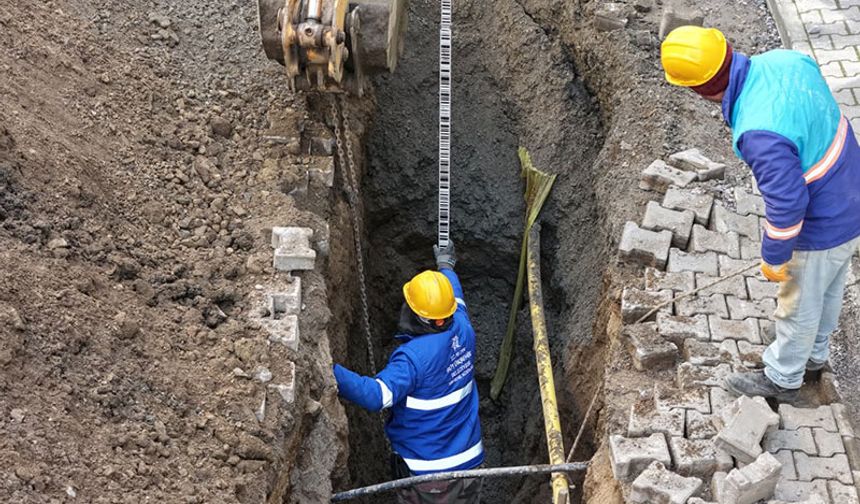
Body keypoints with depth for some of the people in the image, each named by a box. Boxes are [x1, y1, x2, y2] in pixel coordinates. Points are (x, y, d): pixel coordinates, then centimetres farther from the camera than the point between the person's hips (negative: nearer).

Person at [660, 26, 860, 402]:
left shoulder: (759, 132, -39)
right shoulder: (785, 60, -14)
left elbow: (787, 203, -30)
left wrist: (773, 256, -12)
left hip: (823, 227, -8)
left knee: (800, 305, 18)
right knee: (828, 287, 31)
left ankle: (782, 379, 43)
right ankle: (815, 352, 56)